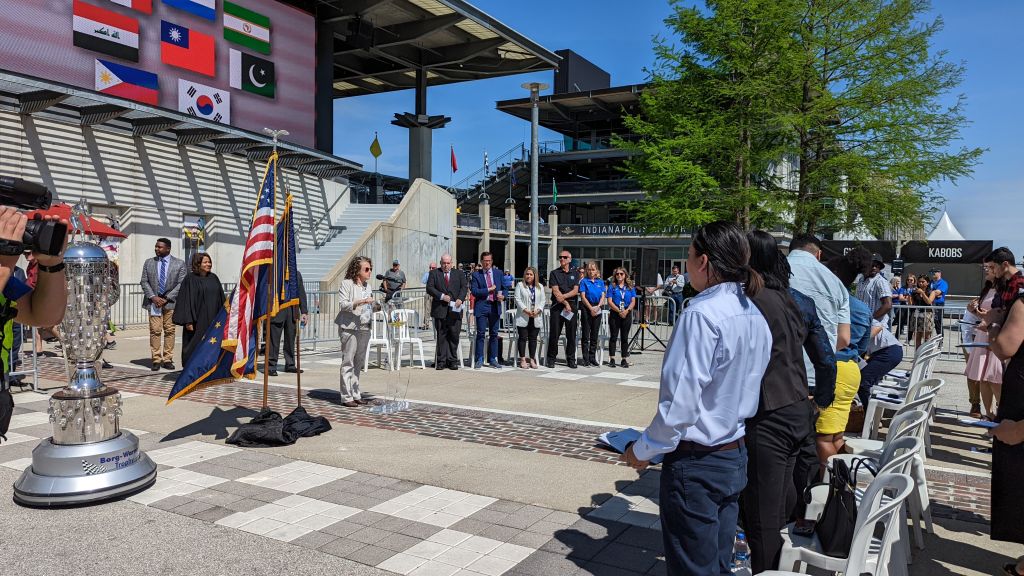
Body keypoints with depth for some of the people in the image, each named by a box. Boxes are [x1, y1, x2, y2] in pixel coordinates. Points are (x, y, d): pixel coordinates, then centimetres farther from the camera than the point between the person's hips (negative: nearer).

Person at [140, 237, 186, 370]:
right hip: (154, 302, 1)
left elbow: (181, 284, -2)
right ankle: (156, 360, 2)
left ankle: (168, 359, 7)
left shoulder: (179, 264, 3)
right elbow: (144, 282, 8)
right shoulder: (149, 263, 11)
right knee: (155, 331, -3)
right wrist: (153, 297, -7)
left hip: (170, 302, -1)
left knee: (169, 331, 1)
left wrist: (167, 298, -10)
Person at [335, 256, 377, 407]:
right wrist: (361, 302, -23)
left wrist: (377, 306, 5)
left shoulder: (367, 286, 17)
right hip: (349, 328, -7)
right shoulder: (347, 284, -5)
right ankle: (346, 396, -3)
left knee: (359, 362, 10)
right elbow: (342, 304, -13)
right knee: (348, 362, -6)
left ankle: (356, 394, 17)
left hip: (364, 328, 7)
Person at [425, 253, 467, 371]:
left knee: (454, 336, 0)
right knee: (441, 336, 3)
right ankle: (441, 361, 8)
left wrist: (460, 299, -15)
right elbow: (429, 288, 0)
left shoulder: (459, 274, 13)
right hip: (440, 310, -1)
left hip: (455, 310, 1)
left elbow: (464, 287, 3)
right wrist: (442, 296, -13)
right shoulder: (434, 273, 10)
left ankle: (452, 361, 7)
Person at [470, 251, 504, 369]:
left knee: (494, 334, 6)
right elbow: (474, 291, -8)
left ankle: (492, 359, 14)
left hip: (495, 306, 3)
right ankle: (479, 360, 5)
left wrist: (502, 296, -6)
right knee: (481, 333, -3)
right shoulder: (476, 274, 2)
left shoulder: (498, 273, 12)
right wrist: (489, 290, -12)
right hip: (482, 307, -3)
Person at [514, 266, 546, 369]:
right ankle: (523, 360, 4)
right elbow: (518, 299, -4)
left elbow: (543, 300, 8)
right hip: (523, 317, -3)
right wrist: (526, 310, -15)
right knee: (523, 338, -1)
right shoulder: (520, 285, 4)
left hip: (536, 317, 3)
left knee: (533, 338, 6)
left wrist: (538, 310, -9)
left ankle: (532, 359, 12)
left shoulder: (540, 287, 13)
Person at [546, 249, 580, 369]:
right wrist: (565, 303, -10)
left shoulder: (575, 274, 12)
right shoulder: (554, 273, 5)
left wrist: (563, 296, -13)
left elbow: (575, 291, 1)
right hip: (557, 306, -2)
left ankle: (571, 359, 10)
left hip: (572, 306, 2)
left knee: (571, 334, 3)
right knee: (554, 333, -1)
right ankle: (551, 358, 7)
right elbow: (555, 291, -4)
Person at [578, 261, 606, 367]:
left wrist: (597, 307, -11)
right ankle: (585, 358, 3)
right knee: (586, 334, -1)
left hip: (597, 309, 4)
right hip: (586, 308, -4)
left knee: (595, 335, 7)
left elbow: (603, 296, 4)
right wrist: (591, 308, -13)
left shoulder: (600, 282, 10)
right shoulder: (584, 281, -1)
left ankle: (592, 358, 14)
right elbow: (583, 297, -7)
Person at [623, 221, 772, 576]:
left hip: (696, 463, -8)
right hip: (735, 456, 8)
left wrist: (643, 450, -10)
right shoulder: (755, 316, 3)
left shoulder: (702, 314, -22)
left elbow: (680, 402, -23)